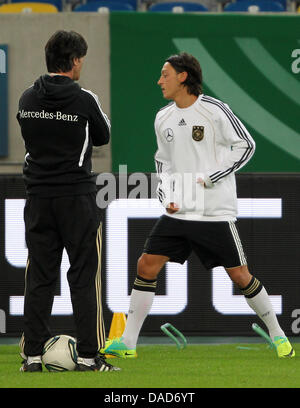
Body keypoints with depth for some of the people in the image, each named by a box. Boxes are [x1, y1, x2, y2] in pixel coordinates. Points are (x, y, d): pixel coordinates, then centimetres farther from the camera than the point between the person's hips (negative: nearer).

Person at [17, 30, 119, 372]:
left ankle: (32, 354, 5)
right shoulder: (84, 100, -10)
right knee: (84, 276, 1)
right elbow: (102, 137, 5)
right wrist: (102, 116, 22)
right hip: (77, 194, -4)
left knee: (39, 276, 7)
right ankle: (88, 356, 0)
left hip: (38, 196, 4)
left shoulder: (27, 99, 3)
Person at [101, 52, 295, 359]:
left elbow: (245, 145, -7)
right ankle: (128, 343, 1)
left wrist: (208, 179, -13)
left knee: (239, 275, -3)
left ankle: (277, 334, 16)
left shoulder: (214, 110, -9)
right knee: (146, 265, -4)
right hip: (178, 212, 5)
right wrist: (166, 196, 4)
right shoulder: (163, 118, 9)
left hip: (216, 212, -5)